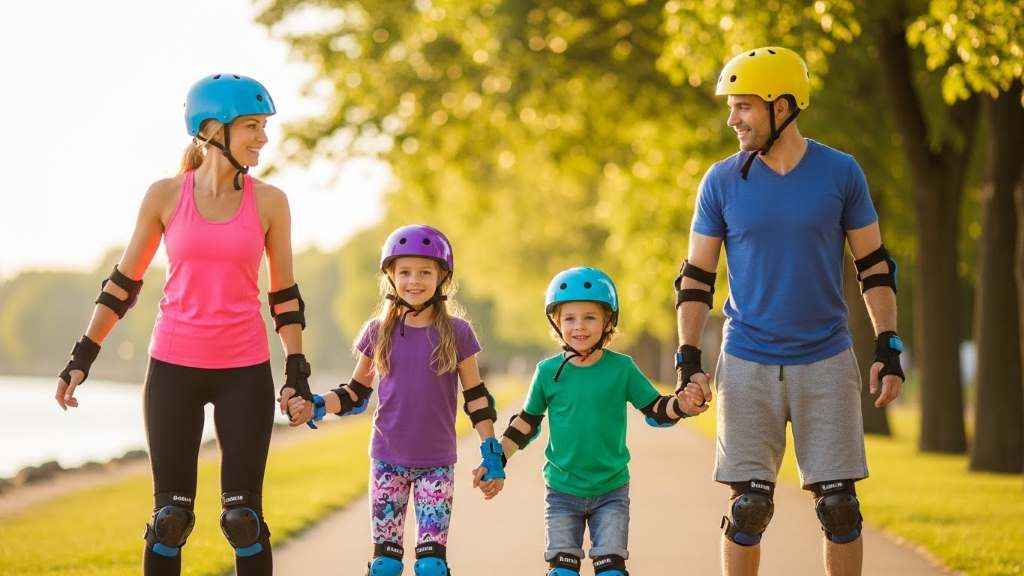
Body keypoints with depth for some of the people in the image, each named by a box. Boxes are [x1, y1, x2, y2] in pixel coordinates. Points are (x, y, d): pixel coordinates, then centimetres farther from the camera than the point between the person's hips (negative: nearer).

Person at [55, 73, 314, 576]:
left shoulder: (269, 202, 1)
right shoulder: (165, 196, 0)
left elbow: (284, 294, 7)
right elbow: (124, 281, 7)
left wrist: (297, 372, 2)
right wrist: (82, 357, 4)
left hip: (244, 372, 0)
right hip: (173, 368, 0)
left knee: (243, 516, -3)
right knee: (170, 516, 2)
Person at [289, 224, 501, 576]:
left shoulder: (456, 333, -2)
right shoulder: (379, 332, 2)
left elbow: (476, 398, 3)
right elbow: (357, 393, 9)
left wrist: (493, 457, 0)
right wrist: (317, 406, -8)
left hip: (437, 463, -1)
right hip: (387, 459, 2)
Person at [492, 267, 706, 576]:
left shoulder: (621, 368, -6)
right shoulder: (549, 371, -3)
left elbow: (655, 409, 0)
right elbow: (527, 422, 8)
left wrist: (680, 405, -21)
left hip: (611, 491, -1)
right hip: (562, 490, 1)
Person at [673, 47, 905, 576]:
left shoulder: (840, 173, -1)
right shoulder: (721, 182, 0)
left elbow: (874, 266, 6)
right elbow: (696, 278, 5)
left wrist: (889, 348, 0)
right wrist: (688, 360, -4)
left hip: (826, 362, 0)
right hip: (748, 367, 0)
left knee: (839, 505, 0)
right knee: (748, 507, 0)